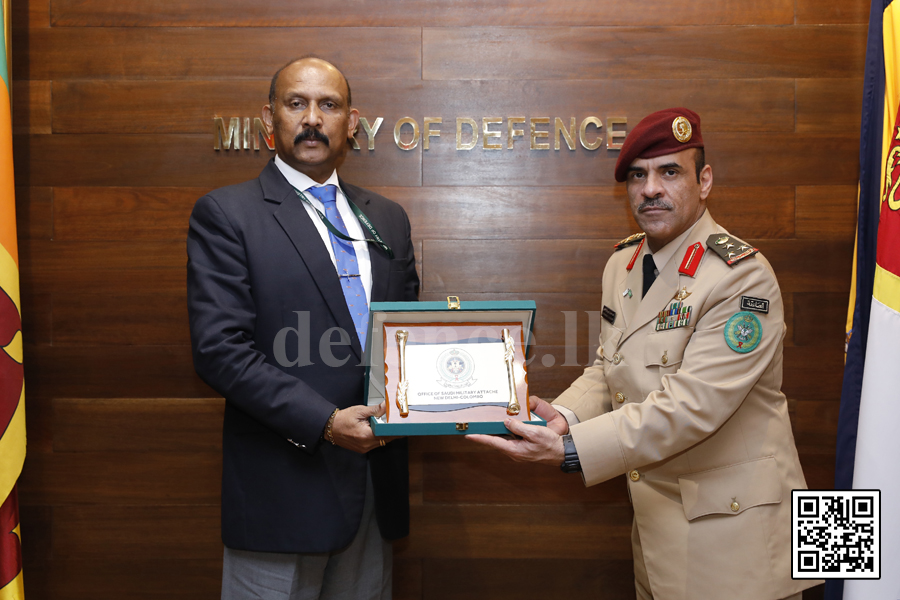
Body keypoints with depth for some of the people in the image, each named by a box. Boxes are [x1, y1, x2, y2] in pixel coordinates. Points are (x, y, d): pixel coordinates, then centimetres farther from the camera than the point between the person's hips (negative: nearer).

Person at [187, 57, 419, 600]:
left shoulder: (388, 219, 12)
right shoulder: (226, 214, -5)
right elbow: (220, 348, -13)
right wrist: (323, 422, -21)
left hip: (375, 482, 5)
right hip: (284, 486, -5)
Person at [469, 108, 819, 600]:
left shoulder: (742, 277, -19)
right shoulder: (622, 263, 6)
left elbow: (690, 406, -26)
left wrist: (570, 450, -31)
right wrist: (564, 416, -10)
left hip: (730, 527, -6)